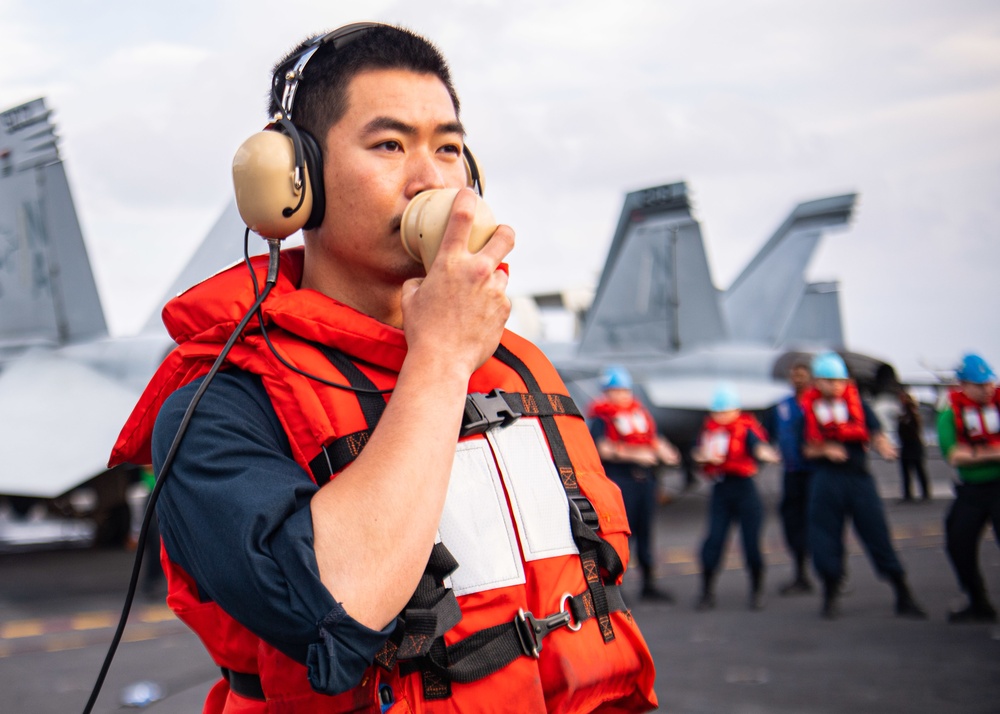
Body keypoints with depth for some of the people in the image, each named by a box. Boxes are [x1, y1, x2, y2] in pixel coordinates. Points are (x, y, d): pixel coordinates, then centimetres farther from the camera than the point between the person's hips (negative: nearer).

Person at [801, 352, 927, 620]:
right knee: (825, 540, 3)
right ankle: (831, 596, 23)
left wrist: (884, 446, -28)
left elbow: (875, 434, -6)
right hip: (825, 480, 1)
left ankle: (904, 597, 4)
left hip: (859, 478, -1)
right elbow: (807, 449, 7)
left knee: (878, 535, -3)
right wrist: (824, 450, -13)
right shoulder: (808, 410, 5)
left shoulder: (857, 404, 4)